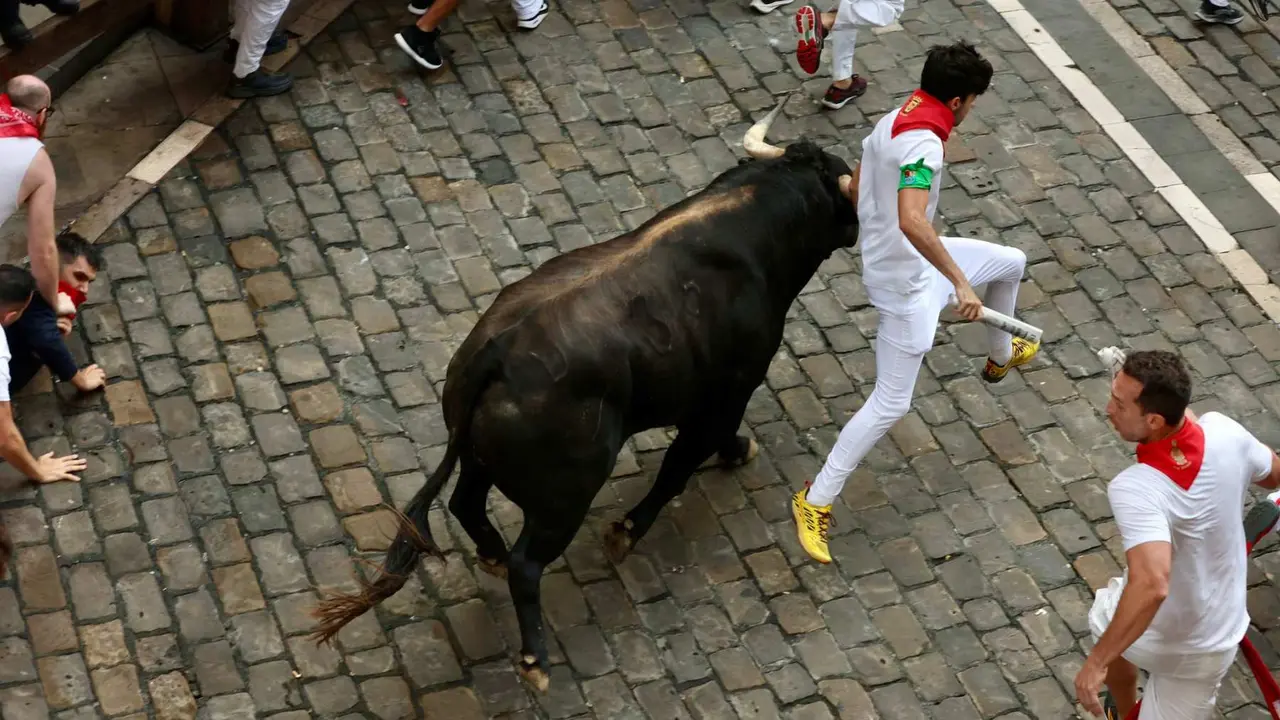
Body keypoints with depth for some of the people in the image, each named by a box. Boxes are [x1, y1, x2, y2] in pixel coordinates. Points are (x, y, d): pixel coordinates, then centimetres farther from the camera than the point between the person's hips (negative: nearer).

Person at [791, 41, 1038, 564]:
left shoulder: (891, 122, 1)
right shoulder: (923, 145, -29)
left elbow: (854, 191, 14)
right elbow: (912, 222, -44)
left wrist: (877, 234, 31)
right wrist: (961, 283, -41)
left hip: (914, 260, 10)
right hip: (906, 282, -10)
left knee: (1011, 262, 26)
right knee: (891, 404, -4)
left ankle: (1000, 358, 52)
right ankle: (815, 501, 3)